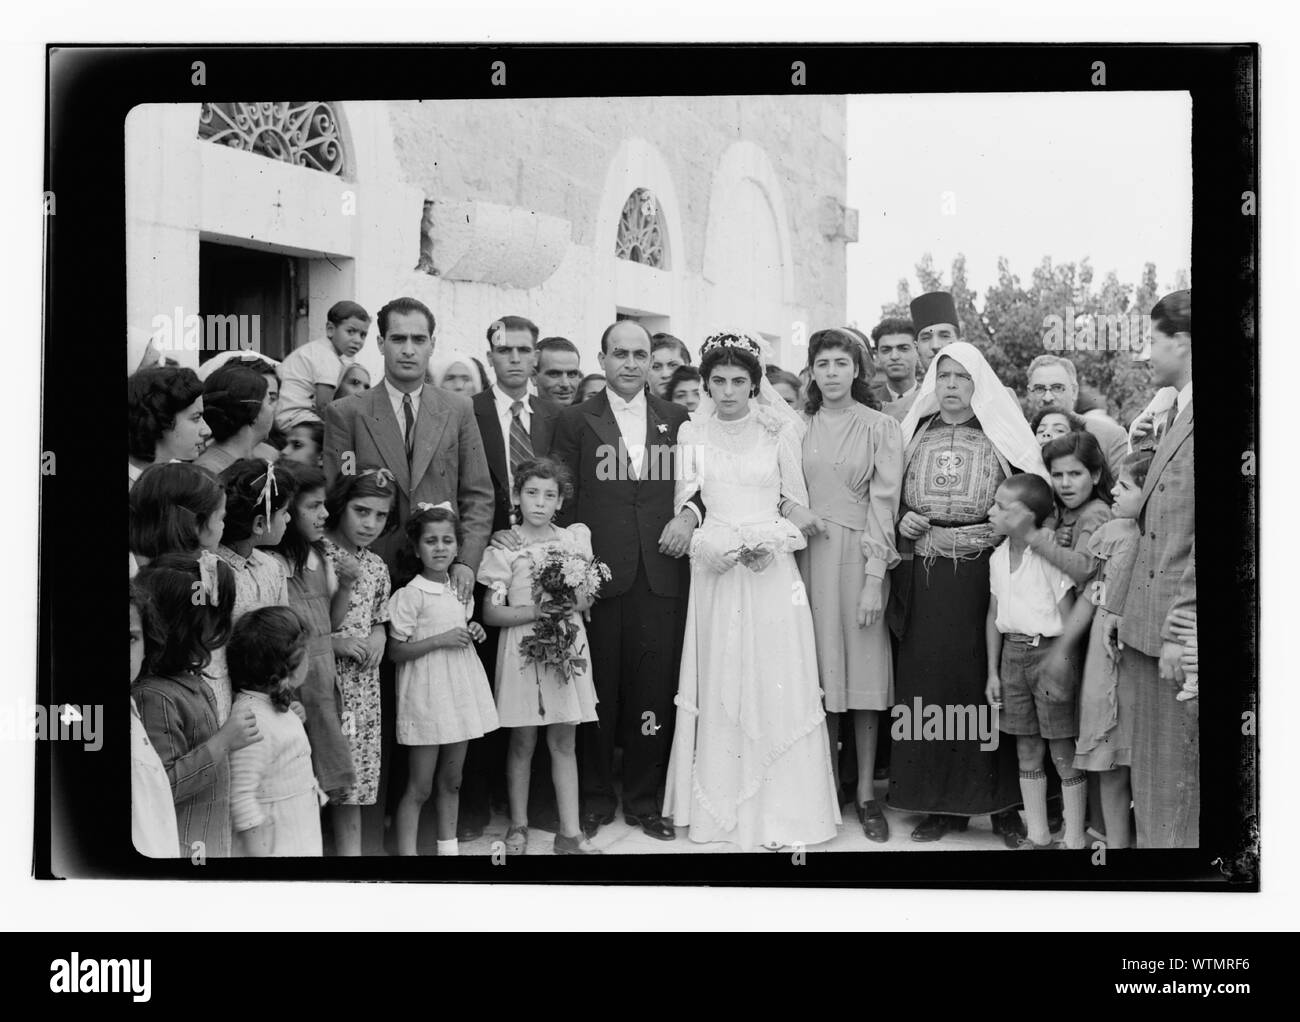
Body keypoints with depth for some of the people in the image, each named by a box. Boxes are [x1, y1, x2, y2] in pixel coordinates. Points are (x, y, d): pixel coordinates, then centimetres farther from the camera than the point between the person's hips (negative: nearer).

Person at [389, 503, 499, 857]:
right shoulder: (410, 595, -12)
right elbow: (396, 651, -12)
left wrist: (472, 631, 1)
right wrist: (442, 640, -19)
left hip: (460, 691, 6)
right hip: (427, 695, -6)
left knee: (451, 781, 15)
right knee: (419, 787, -2)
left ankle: (448, 846, 25)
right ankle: (406, 851, 4)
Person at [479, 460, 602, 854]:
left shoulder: (575, 538, 6)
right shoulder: (505, 548, -5)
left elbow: (587, 598, 12)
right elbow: (490, 612, -6)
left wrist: (573, 605, -10)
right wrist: (535, 611, -17)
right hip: (523, 648, -3)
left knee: (564, 742, 6)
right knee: (523, 742, 6)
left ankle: (570, 832, 8)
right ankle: (518, 826, 19)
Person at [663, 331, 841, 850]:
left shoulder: (778, 430, 4)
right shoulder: (692, 433, 7)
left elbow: (798, 505, 6)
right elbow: (683, 505, 6)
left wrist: (772, 542, -13)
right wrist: (720, 543, -10)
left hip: (772, 572, -1)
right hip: (714, 571, 1)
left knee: (776, 685, -4)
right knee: (718, 688, 2)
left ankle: (780, 813, 2)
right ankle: (720, 808, 10)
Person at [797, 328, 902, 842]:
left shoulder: (881, 427, 1)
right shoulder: (799, 428, 9)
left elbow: (883, 503, -4)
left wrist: (874, 579, -10)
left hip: (859, 556, -2)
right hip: (808, 555, 2)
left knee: (863, 672, -1)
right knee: (819, 672, 4)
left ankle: (866, 791, 5)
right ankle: (825, 786, 12)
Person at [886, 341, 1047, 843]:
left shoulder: (1000, 436, 5)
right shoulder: (915, 434, 13)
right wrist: (901, 519, 0)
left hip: (983, 572, -3)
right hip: (922, 573, 3)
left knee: (985, 682, -3)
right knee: (927, 681, 1)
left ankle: (1001, 802, 7)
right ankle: (941, 803, 10)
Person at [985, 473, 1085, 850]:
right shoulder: (998, 558, 7)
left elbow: (1069, 620, -12)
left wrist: (1058, 669, -17)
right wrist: (993, 672, 12)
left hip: (1050, 652, -6)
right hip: (1012, 654, 6)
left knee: (1063, 753, 0)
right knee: (1027, 751, 11)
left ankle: (1074, 840, 8)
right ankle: (1038, 836, 21)